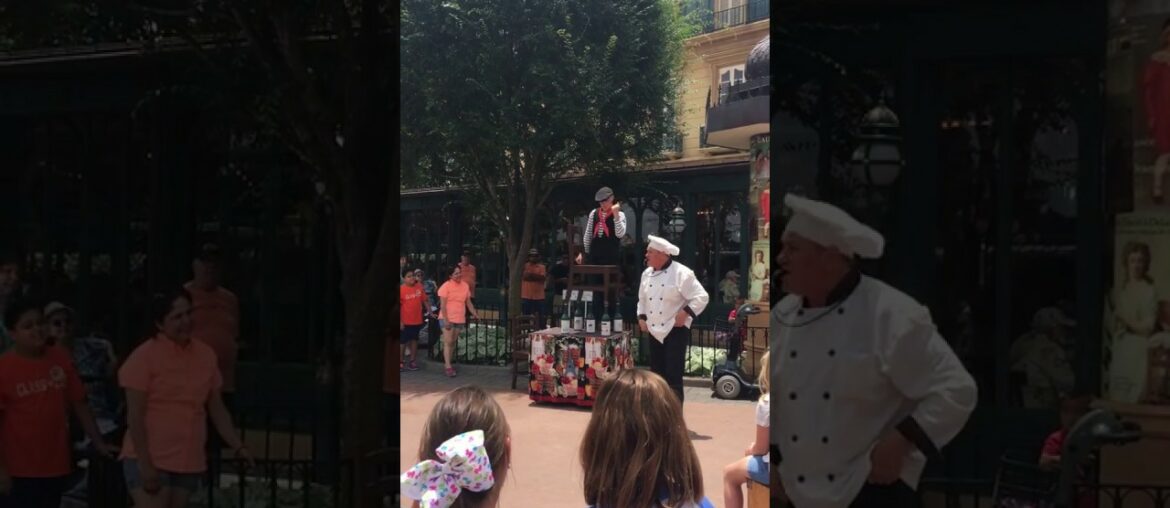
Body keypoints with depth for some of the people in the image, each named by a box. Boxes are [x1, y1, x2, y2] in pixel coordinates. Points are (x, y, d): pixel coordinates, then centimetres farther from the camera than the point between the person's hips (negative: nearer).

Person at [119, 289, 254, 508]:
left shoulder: (205, 355, 7)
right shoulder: (144, 357, -9)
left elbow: (217, 409, 14)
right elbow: (134, 416, -11)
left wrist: (237, 446, 5)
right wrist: (145, 464, -16)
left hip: (189, 461, 6)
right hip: (149, 460, -5)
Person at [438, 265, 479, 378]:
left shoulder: (465, 286, 6)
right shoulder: (446, 286, -10)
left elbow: (468, 302, 13)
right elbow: (442, 304, -12)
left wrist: (475, 314, 2)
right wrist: (445, 319, -18)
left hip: (460, 319, 5)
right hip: (447, 319, -5)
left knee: (453, 342, 11)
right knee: (448, 342, -9)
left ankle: (447, 363, 19)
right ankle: (448, 367, -11)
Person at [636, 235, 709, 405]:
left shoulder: (681, 273, -14)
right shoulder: (647, 273, 7)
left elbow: (701, 297, -14)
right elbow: (642, 299, 21)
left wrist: (685, 313, -20)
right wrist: (641, 317, 8)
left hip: (675, 329, -7)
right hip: (655, 330, 7)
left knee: (673, 376, -8)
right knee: (657, 374, 11)